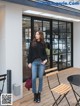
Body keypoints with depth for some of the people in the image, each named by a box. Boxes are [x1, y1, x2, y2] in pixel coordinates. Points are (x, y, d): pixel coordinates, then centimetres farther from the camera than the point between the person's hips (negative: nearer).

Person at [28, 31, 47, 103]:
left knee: (40, 78, 5)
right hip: (34, 62, -1)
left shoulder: (43, 44, 6)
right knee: (34, 78, -3)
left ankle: (39, 93, 19)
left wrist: (46, 59, -7)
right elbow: (30, 53, 3)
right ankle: (35, 93, 13)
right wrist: (29, 62, -2)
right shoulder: (32, 43, 3)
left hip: (41, 62, 1)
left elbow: (44, 53, 11)